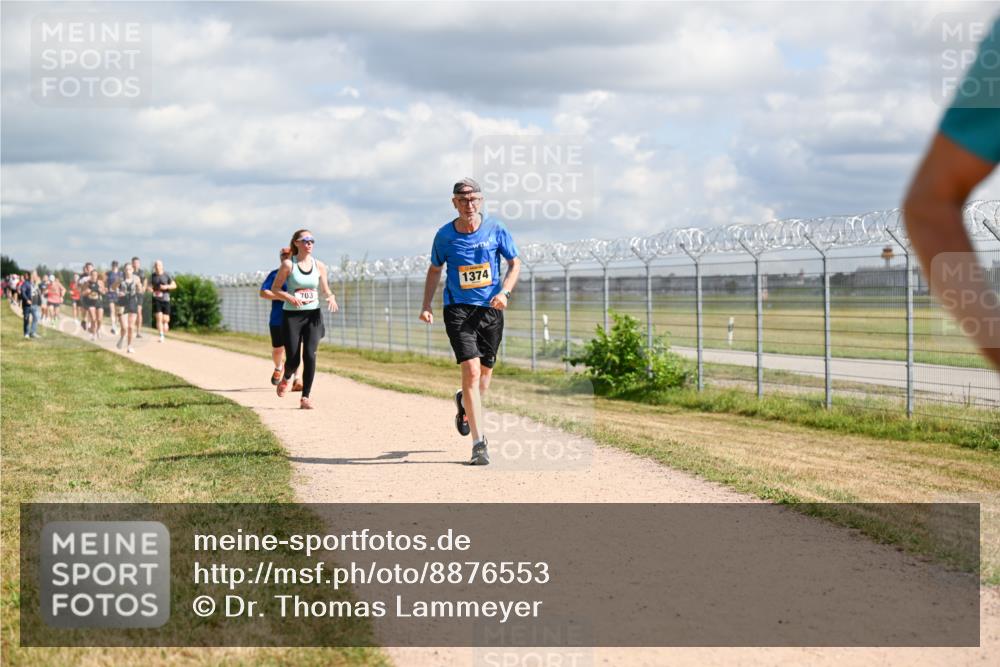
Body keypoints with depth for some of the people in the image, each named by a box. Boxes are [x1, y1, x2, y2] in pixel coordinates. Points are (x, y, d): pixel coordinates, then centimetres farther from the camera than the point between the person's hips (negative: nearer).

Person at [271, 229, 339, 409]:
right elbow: (274, 289, -1)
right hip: (292, 315, -2)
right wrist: (289, 297, -18)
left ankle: (305, 397, -4)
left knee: (310, 355, -12)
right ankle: (285, 378, 36)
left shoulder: (319, 266, 5)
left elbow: (325, 290, 14)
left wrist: (331, 297, -9)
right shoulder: (288, 264, -4)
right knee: (293, 359, -1)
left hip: (313, 315, 2)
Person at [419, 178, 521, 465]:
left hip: (491, 309, 2)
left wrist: (504, 292, -12)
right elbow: (434, 269, 11)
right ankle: (479, 443, -13)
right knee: (471, 370, -16)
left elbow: (514, 263, 5)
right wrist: (427, 305, 1)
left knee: (485, 372, 13)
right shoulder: (445, 235, -3)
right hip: (458, 309, -2)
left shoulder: (495, 228, -3)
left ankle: (464, 402, 50)